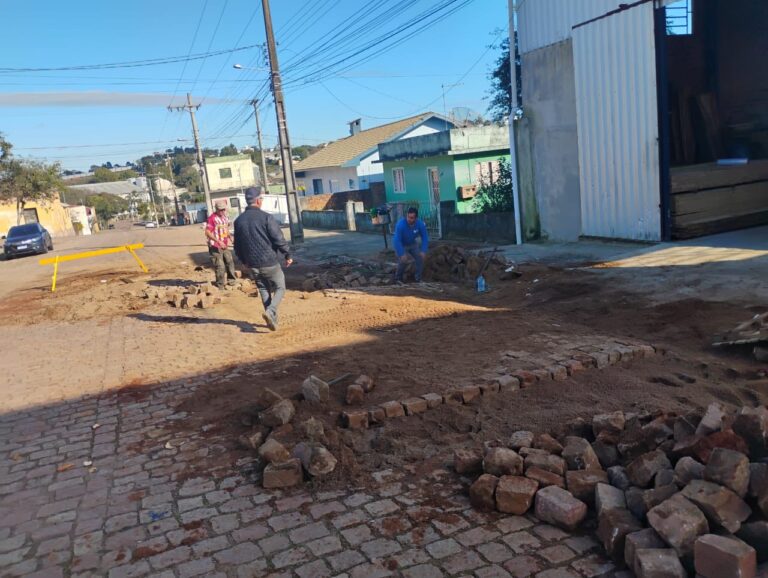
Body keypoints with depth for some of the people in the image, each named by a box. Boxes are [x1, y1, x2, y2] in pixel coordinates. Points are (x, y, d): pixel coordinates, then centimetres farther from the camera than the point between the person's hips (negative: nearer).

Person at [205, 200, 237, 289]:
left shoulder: (226, 217, 9)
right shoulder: (212, 218, -15)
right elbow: (207, 232, -21)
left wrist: (229, 236, 4)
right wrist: (219, 241, -26)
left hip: (225, 245, 7)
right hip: (216, 246, -7)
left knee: (230, 262, 12)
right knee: (220, 266, -3)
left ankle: (231, 281, 28)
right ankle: (220, 285, 9)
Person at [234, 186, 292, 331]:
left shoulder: (238, 221, 3)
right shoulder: (266, 217, -14)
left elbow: (237, 245, 11)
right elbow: (279, 239, -15)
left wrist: (244, 262, 24)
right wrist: (287, 255, -2)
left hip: (252, 265, 5)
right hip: (269, 262, -5)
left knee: (264, 290, 18)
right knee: (280, 288, 11)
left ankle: (273, 320, 19)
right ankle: (270, 312, -11)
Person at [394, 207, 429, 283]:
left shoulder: (420, 224, -23)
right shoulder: (400, 224, -35)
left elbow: (425, 238, -13)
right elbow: (397, 240, -34)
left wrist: (423, 251, -22)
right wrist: (402, 254, -37)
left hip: (412, 244, 4)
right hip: (401, 245, -4)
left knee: (420, 257, -11)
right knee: (403, 261, -20)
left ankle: (418, 279, 5)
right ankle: (398, 278, 6)